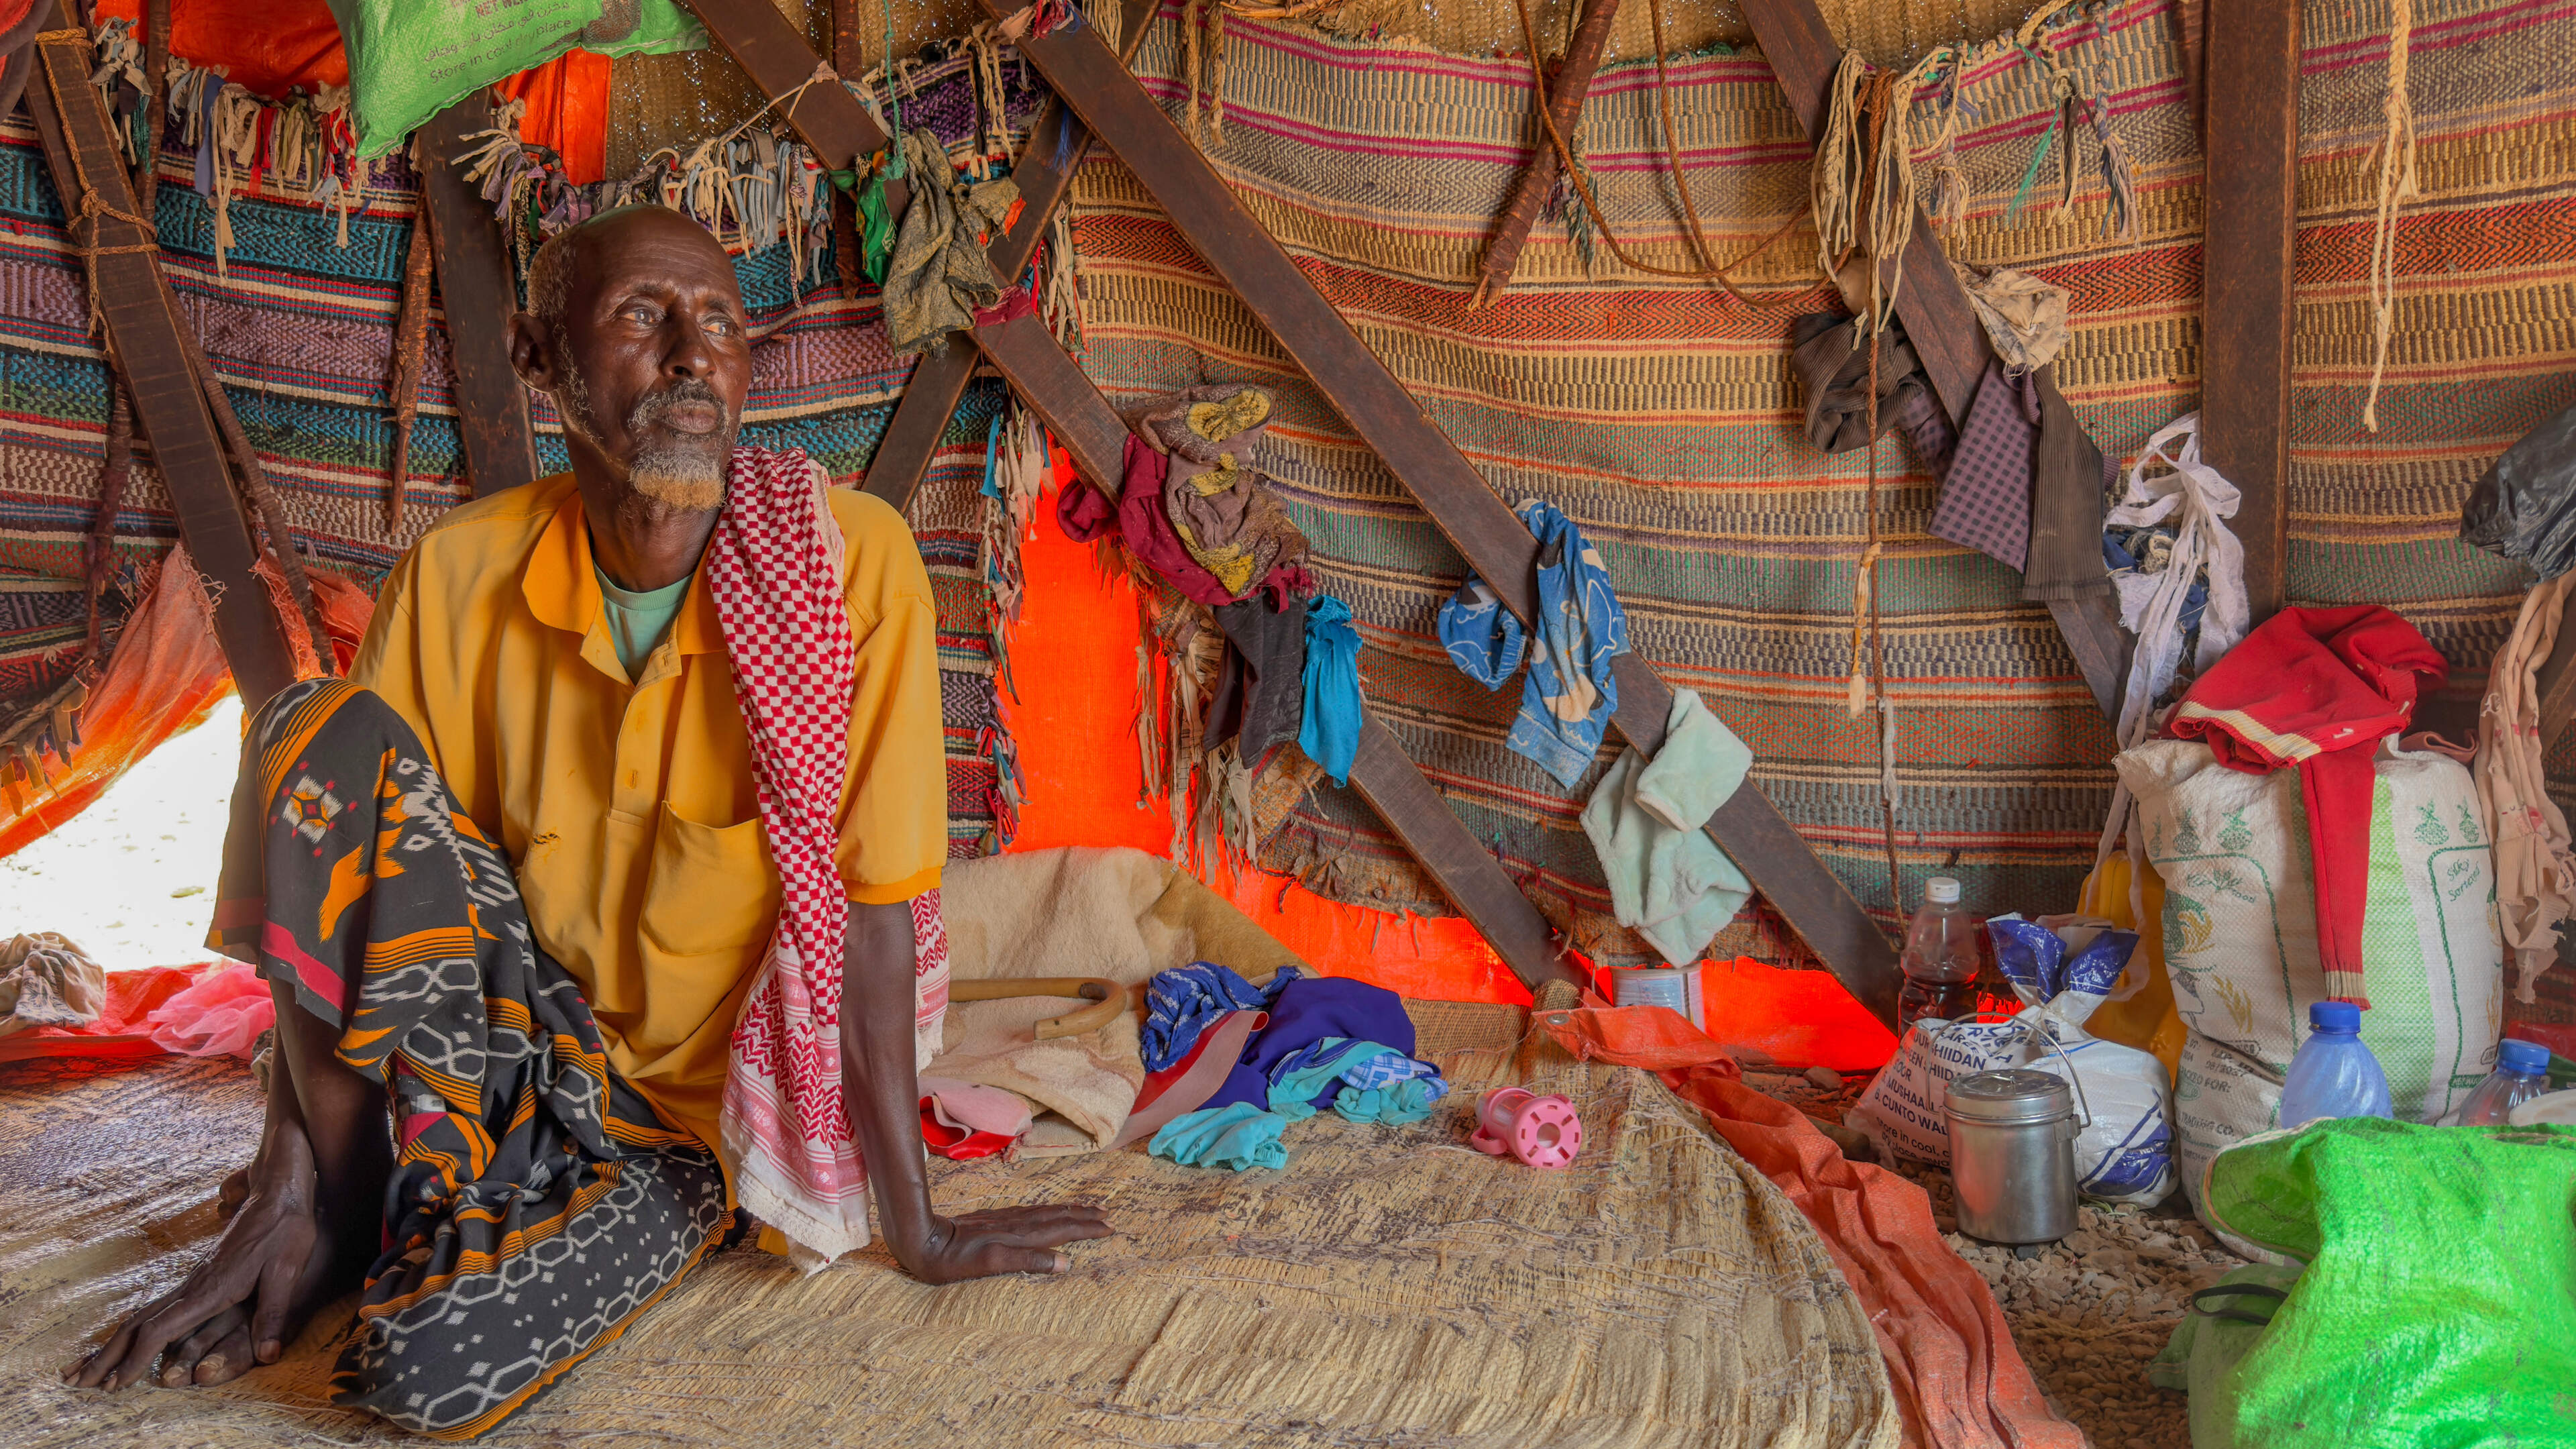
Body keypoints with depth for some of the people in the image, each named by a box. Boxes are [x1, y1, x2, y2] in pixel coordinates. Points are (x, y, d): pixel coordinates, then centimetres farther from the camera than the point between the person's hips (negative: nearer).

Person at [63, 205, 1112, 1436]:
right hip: (526, 1029, 3)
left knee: (429, 1368, -27)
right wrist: (283, 1191, -8)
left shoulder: (850, 560, -19)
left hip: (687, 1113, -3)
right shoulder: (458, 573, -8)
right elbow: (338, 876, -4)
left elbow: (869, 915, -18)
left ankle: (416, 1229, 9)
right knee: (322, 730, -19)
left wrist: (918, 1233, -14)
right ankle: (328, 1203, -6)